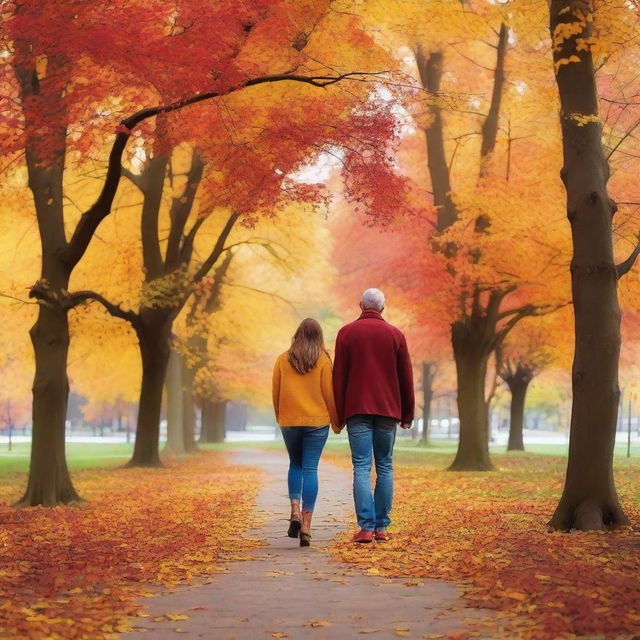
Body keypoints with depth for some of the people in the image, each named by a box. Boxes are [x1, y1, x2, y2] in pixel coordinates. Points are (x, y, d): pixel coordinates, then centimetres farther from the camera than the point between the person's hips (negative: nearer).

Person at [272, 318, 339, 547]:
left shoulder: (283, 360, 2)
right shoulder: (323, 361, -3)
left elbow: (276, 393, 7)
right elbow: (329, 393, -2)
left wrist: (279, 418, 21)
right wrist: (336, 420, 10)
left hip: (289, 421, 2)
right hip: (317, 422, -2)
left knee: (295, 465, 19)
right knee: (310, 469, 0)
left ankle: (295, 511, 1)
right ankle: (306, 525, -5)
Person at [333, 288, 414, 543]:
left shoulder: (347, 333, 3)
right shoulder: (396, 335, 6)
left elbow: (339, 376, 1)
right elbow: (406, 377, 8)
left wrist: (338, 415, 4)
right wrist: (407, 414, 15)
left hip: (357, 409, -1)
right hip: (388, 409, 1)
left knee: (362, 468, -4)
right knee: (384, 467, 7)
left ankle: (366, 527, -12)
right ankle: (381, 527, 5)